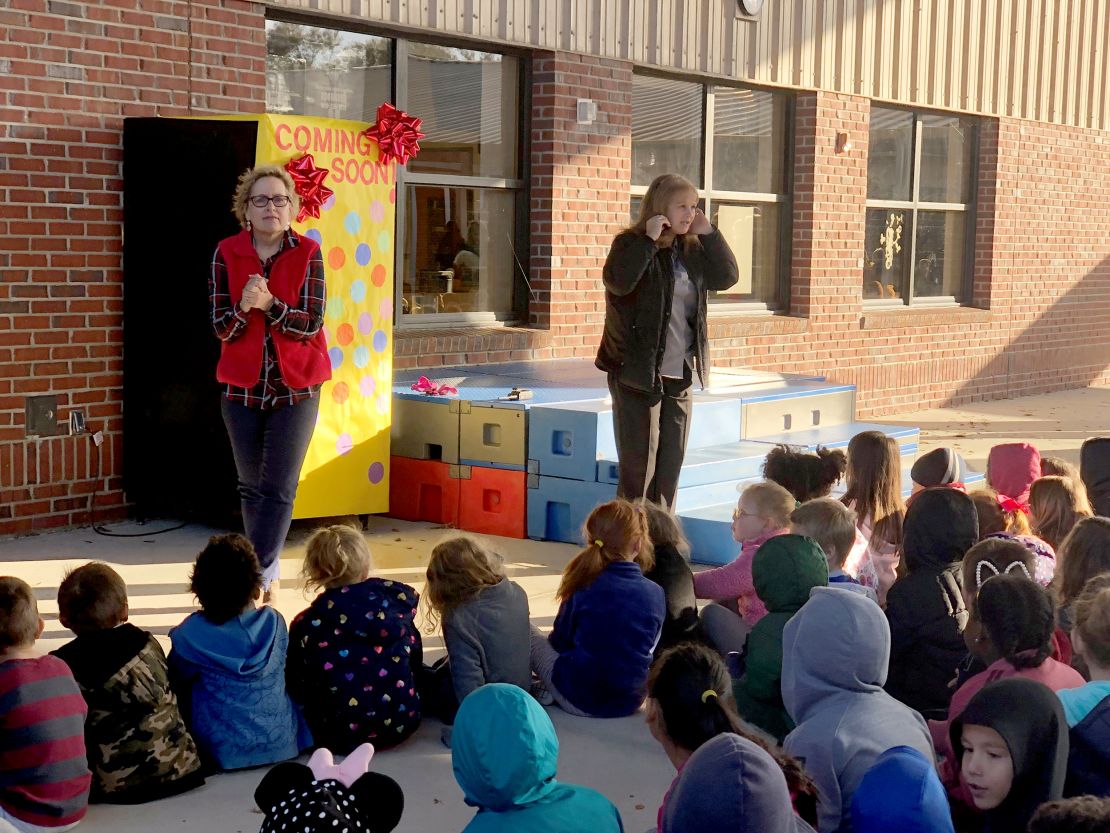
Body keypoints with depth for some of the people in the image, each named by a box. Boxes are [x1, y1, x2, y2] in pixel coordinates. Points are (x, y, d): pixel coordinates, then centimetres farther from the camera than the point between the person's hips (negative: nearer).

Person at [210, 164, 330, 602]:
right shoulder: (227, 253, -1)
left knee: (278, 489, -8)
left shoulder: (307, 253, -5)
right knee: (251, 487, 12)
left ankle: (254, 577, -6)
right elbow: (221, 327, -4)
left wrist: (269, 304, -27)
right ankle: (269, 573, 26)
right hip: (242, 385, 2)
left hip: (296, 388, -2)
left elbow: (311, 323, -12)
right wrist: (243, 307, -25)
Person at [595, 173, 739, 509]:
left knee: (671, 462, 11)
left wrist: (708, 233, 1)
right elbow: (618, 281, -25)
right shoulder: (631, 244, -7)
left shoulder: (691, 250, 12)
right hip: (636, 372, -6)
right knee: (638, 463, -3)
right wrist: (649, 239, -22)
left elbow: (726, 277, 8)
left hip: (679, 376, 6)